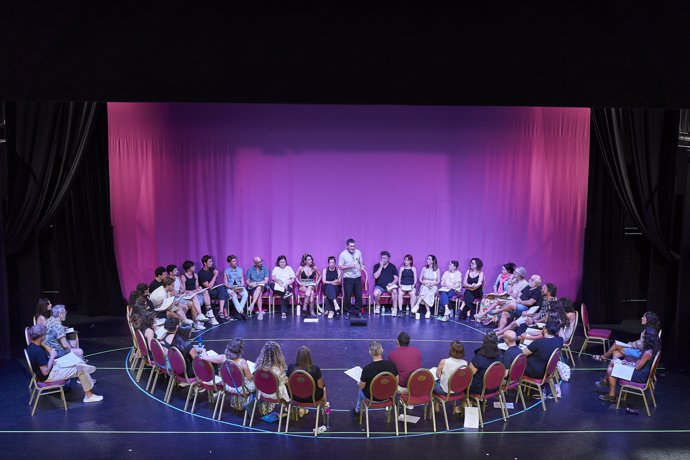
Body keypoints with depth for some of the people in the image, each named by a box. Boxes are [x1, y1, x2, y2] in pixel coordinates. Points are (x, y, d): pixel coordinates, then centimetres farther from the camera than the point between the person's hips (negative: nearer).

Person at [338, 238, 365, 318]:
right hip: (348, 278, -3)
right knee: (347, 296, 0)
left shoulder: (358, 252, 4)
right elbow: (339, 267, -9)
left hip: (357, 277, 4)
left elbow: (361, 262, 16)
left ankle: (357, 311, 18)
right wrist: (349, 266, -20)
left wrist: (362, 266, -7)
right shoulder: (343, 254, -8)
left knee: (359, 295, 5)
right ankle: (348, 312, 15)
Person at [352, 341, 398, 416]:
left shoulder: (367, 369, -30)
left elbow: (361, 386, -16)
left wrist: (358, 383, 8)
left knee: (361, 390, 33)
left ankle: (357, 410, 53)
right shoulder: (391, 364, -21)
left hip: (371, 397, -3)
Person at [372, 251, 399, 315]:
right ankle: (378, 306, -2)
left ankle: (394, 308, -20)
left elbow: (396, 278, 5)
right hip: (379, 286, 0)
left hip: (389, 286, 0)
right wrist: (381, 266, -9)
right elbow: (376, 276, -7)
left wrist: (392, 283, -16)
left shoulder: (392, 266, 8)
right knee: (376, 293, -32)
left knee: (394, 291, -34)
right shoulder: (377, 266, 8)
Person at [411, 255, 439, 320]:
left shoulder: (437, 270, 5)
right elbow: (420, 279, 7)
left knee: (425, 293, -36)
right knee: (425, 290, -37)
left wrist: (432, 283, -17)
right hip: (424, 286, 1)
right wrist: (425, 283, -12)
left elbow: (438, 281, 2)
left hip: (433, 287, -1)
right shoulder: (424, 269, 10)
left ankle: (417, 305, -44)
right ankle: (428, 311, -42)